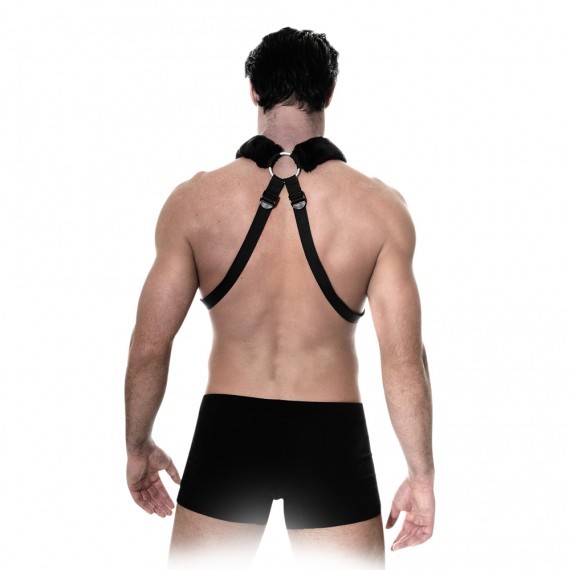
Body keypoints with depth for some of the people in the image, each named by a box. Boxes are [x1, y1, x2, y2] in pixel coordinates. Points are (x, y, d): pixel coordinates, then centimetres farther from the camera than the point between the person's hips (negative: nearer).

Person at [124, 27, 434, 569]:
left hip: (229, 430, 1)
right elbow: (403, 356, -9)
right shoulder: (379, 206, -8)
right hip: (332, 438, 0)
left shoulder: (194, 199, -6)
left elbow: (148, 347, -4)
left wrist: (138, 447, 11)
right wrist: (421, 473, 2)